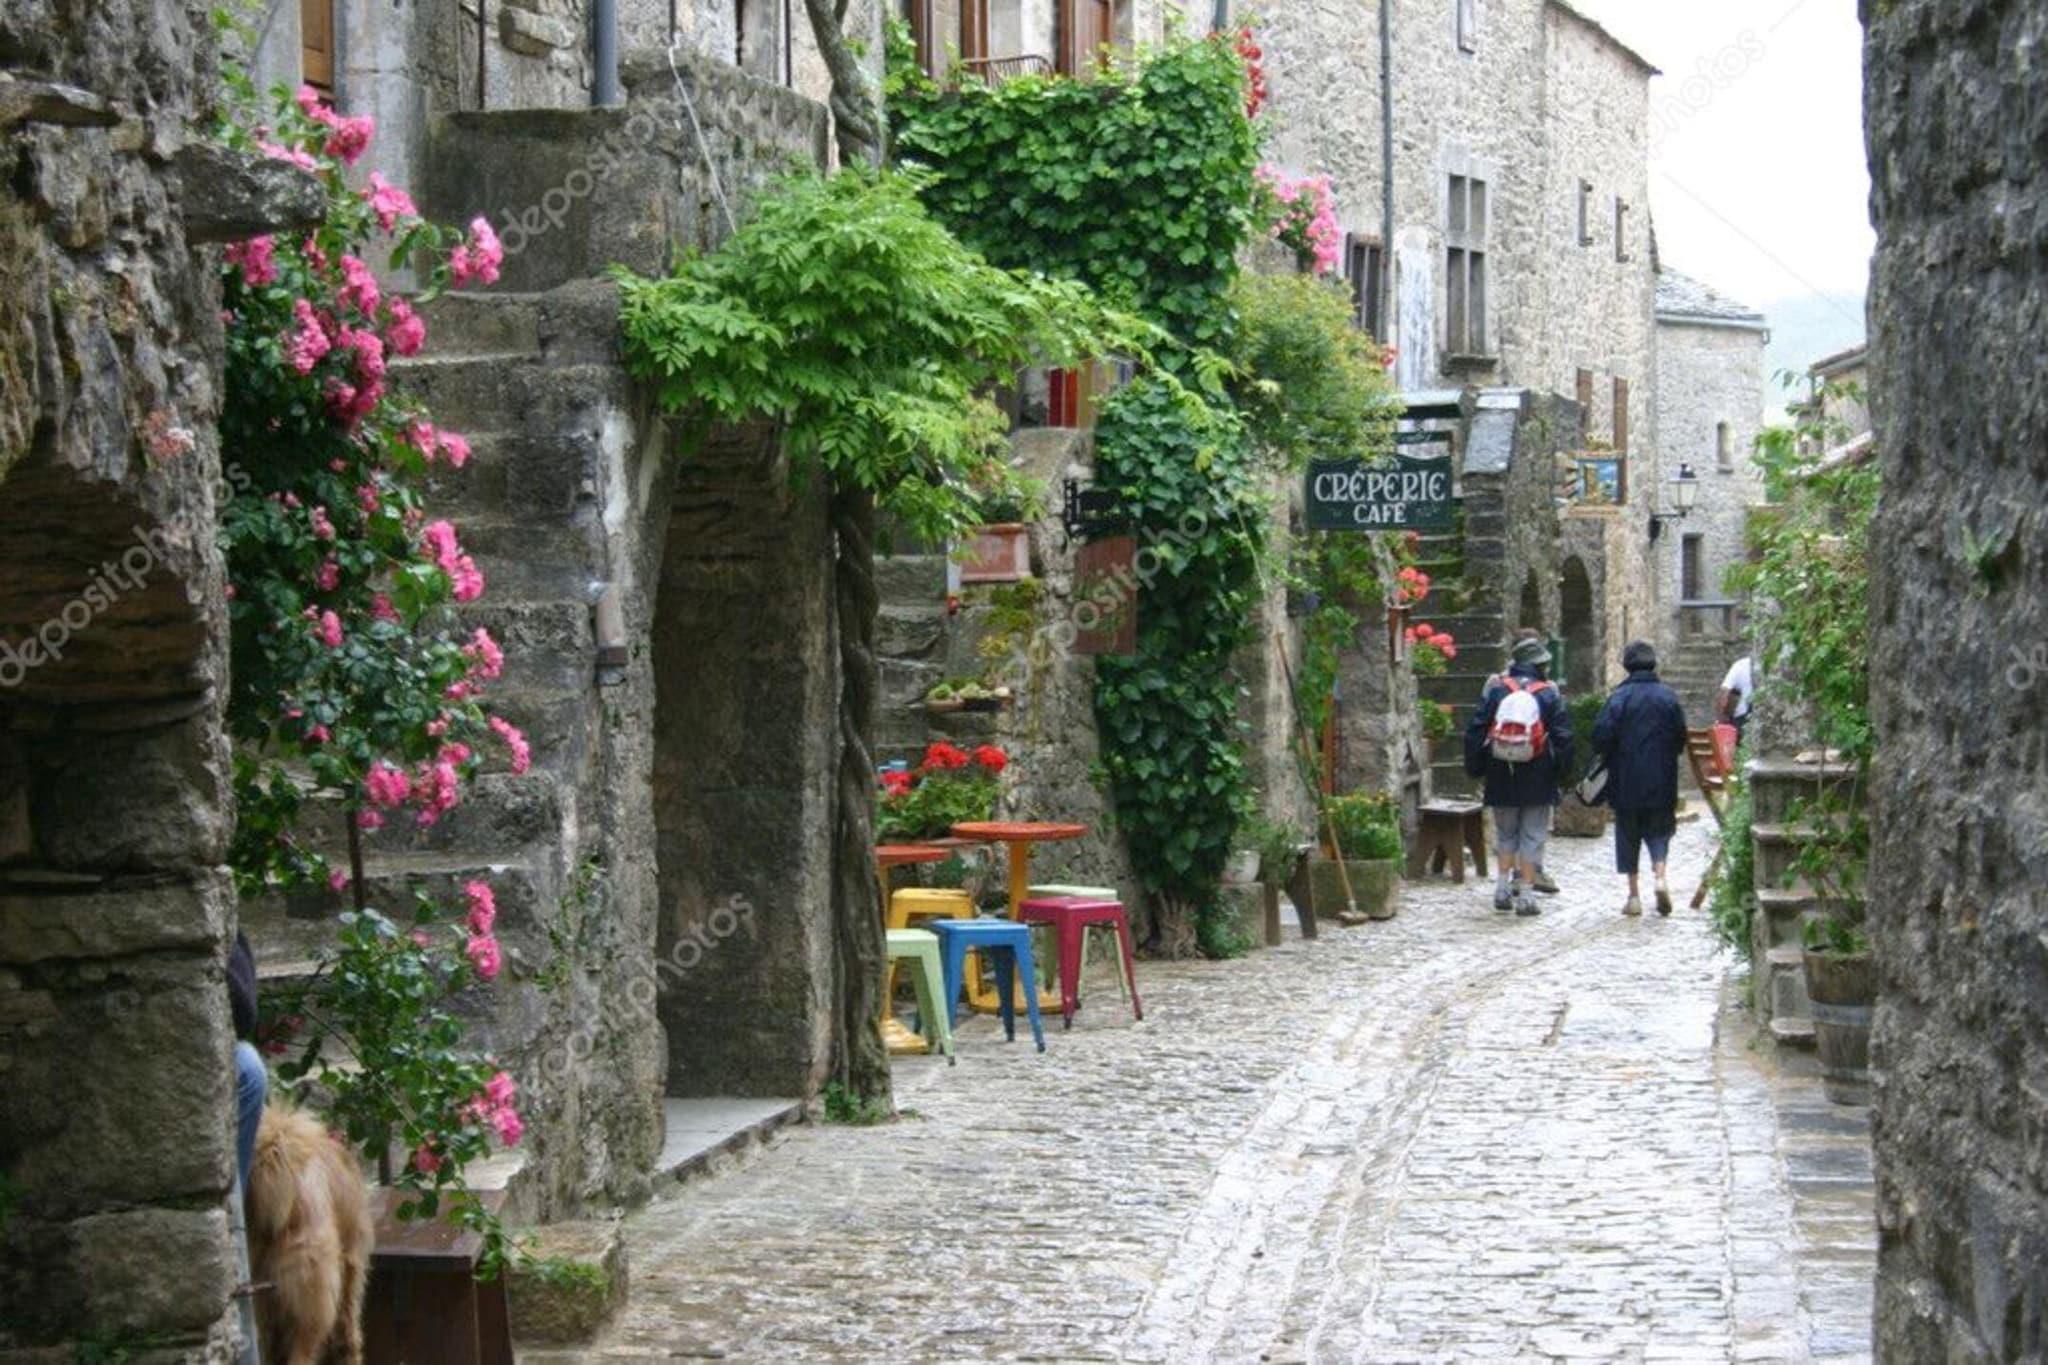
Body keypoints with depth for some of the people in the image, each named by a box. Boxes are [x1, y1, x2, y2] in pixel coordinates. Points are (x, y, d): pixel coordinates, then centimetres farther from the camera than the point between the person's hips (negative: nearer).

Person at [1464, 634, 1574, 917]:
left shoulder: (1494, 692, 1)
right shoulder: (1549, 696, -5)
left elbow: (1475, 734, 2)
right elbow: (1563, 739, -4)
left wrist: (1475, 767, 12)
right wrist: (1559, 772, 8)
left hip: (1501, 781, 2)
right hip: (1538, 783, -2)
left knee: (1506, 835, 17)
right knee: (1532, 837, 3)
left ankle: (1503, 887, 13)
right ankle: (1525, 895, 1)